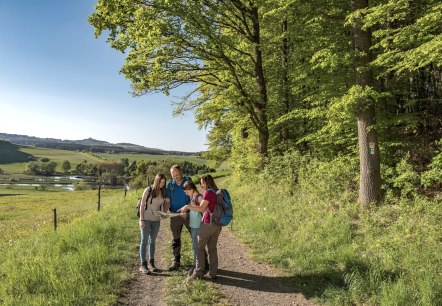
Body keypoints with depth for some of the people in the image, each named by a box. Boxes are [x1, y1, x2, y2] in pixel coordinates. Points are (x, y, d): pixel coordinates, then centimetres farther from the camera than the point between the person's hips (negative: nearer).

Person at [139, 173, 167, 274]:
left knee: (152, 241, 12)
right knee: (144, 241, 0)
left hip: (156, 220, 4)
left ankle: (151, 263, 21)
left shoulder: (163, 192, 2)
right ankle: (143, 265, 5)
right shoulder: (148, 190, -10)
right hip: (146, 219, -4)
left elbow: (164, 206, 10)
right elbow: (142, 205, -9)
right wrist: (141, 219, -13)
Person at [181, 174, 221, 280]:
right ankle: (212, 273, 12)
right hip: (217, 224, 8)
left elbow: (201, 208, -14)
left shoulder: (208, 192, -14)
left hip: (208, 223, -8)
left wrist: (188, 206, -3)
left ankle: (198, 272, 6)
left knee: (200, 248, 3)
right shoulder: (217, 192, 11)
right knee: (212, 248, 11)